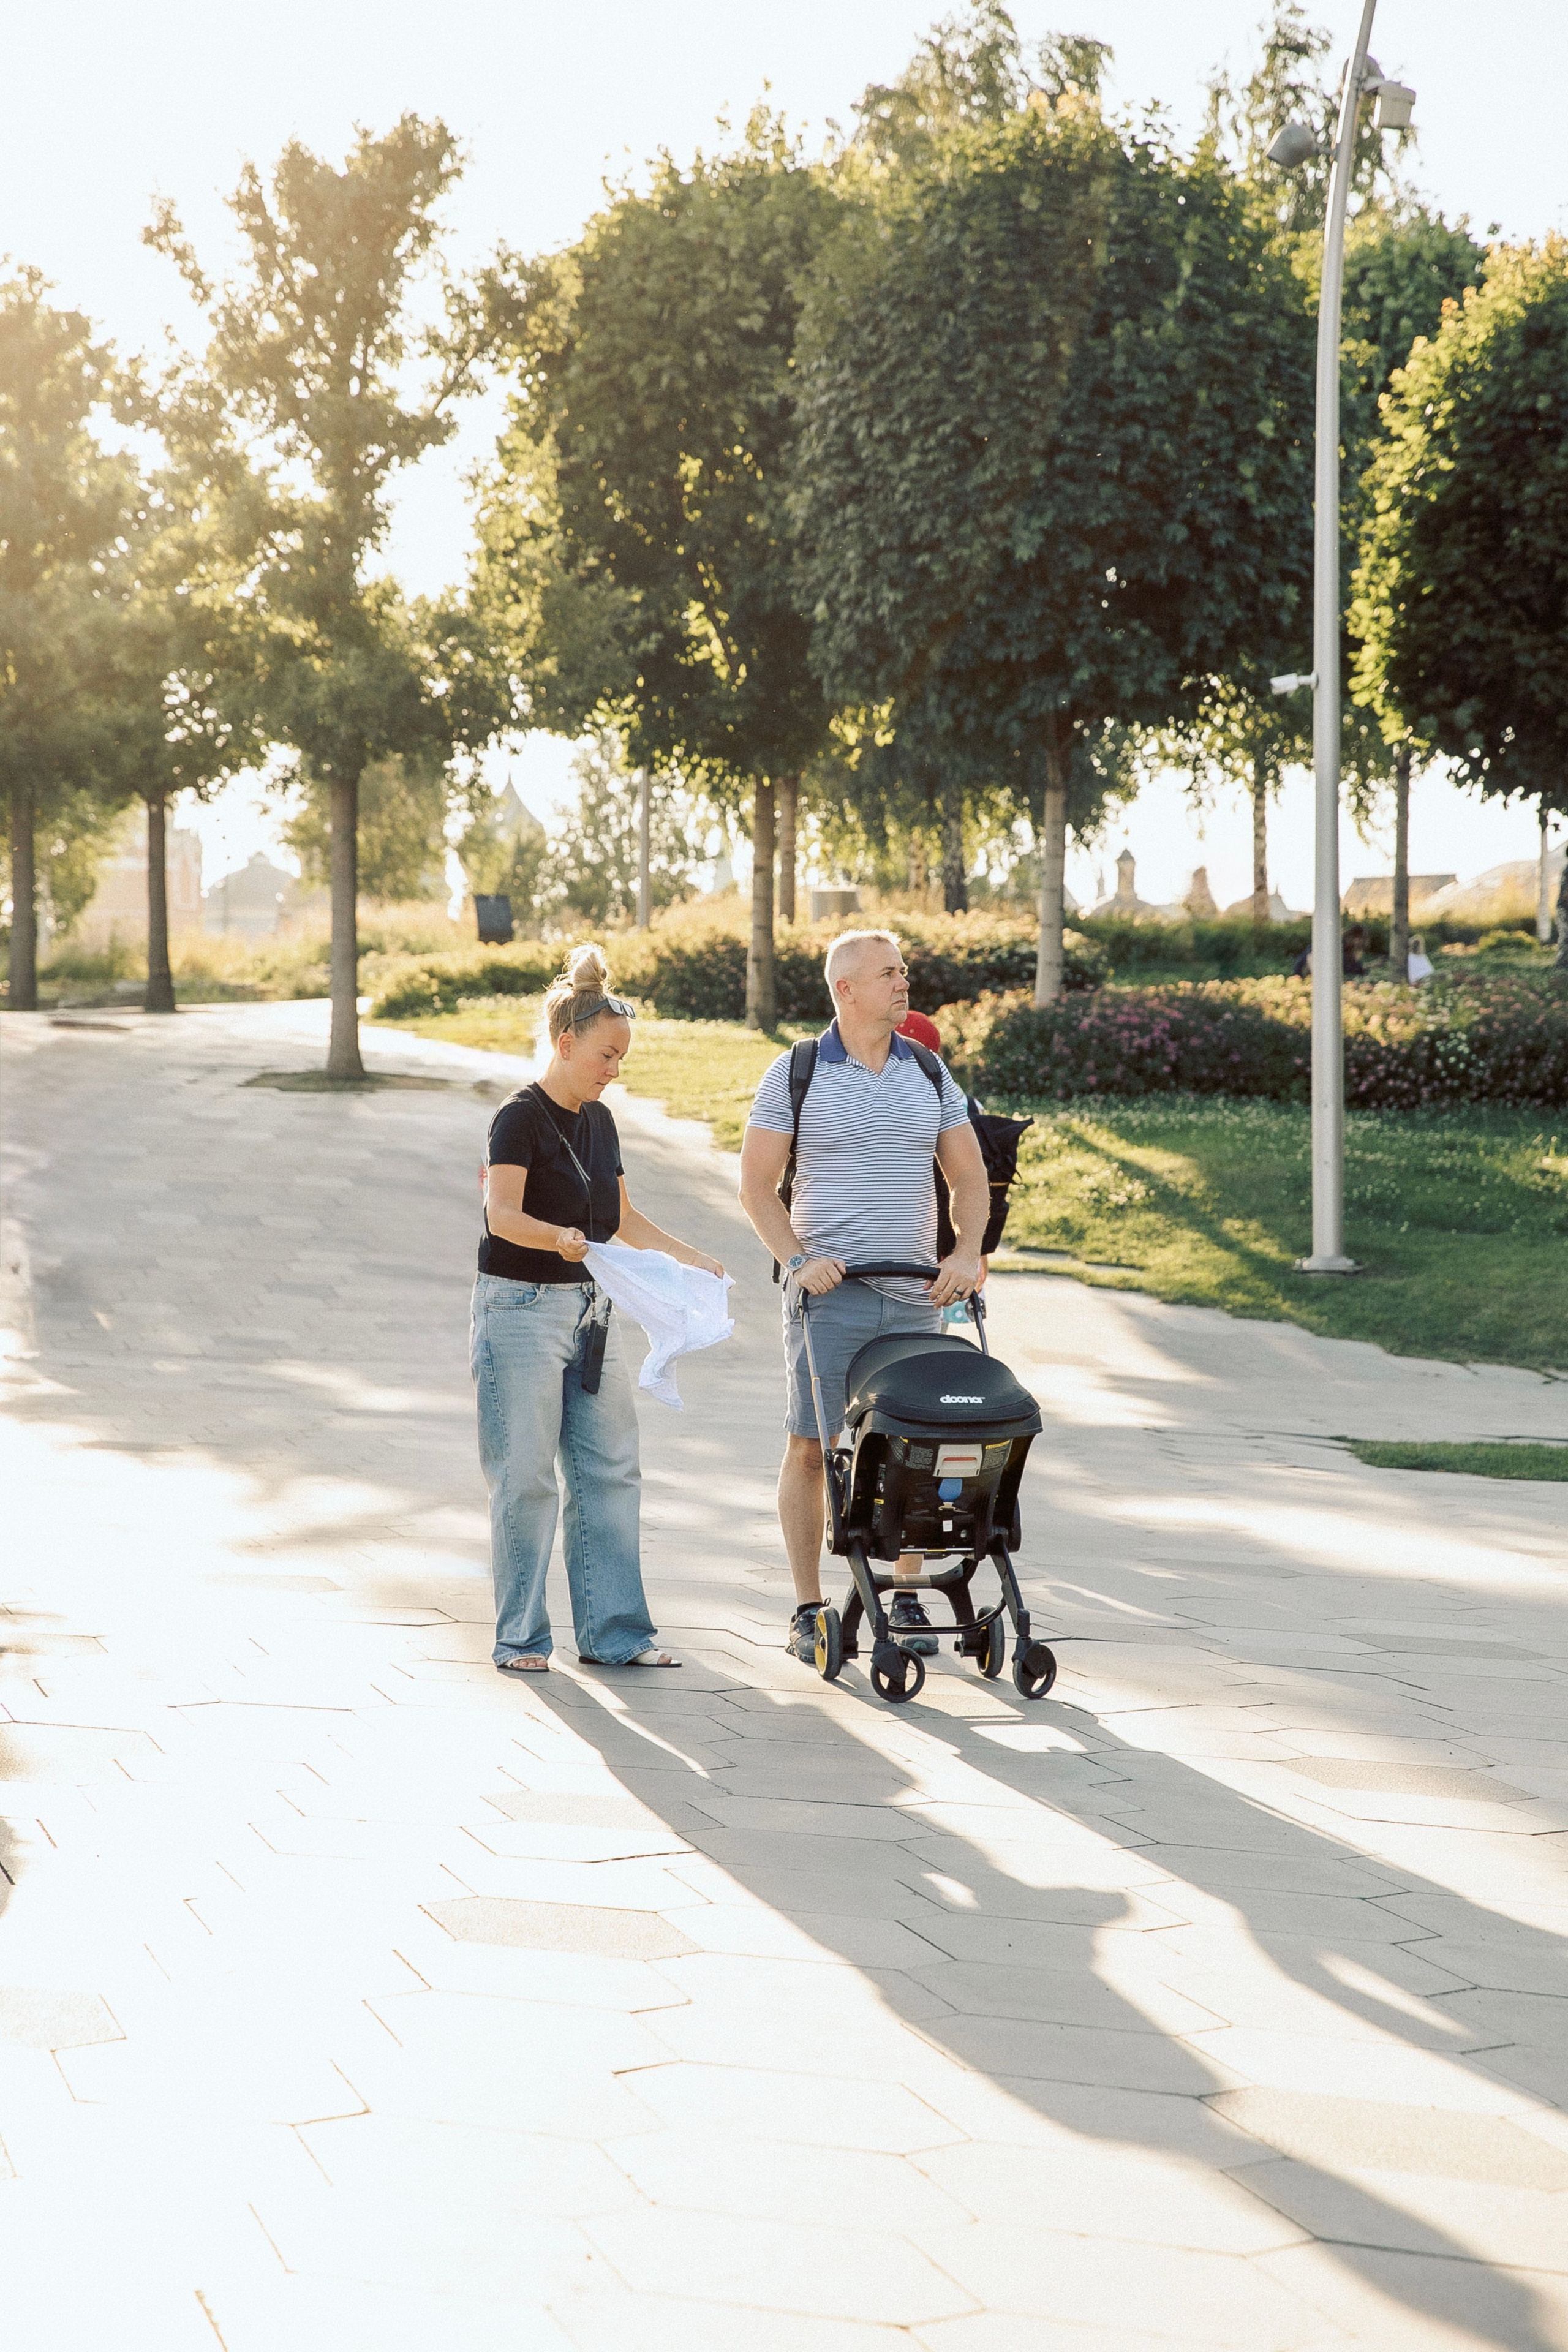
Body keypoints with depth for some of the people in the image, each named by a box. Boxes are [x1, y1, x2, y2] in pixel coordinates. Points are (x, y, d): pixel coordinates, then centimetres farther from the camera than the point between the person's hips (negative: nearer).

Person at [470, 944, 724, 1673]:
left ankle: (612, 1632, 12)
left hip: (588, 1310, 8)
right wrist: (560, 1239, -43)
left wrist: (687, 1255, 12)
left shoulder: (599, 1121, 12)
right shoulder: (521, 1117, -12)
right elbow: (503, 1216, -25)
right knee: (525, 1478, -2)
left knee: (609, 1472, 6)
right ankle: (519, 1636, 7)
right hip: (523, 1307, -8)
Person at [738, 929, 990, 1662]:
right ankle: (808, 1612, 5)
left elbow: (970, 1175, 12)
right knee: (810, 1447, -2)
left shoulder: (928, 1073, 9)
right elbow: (756, 1185, 0)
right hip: (828, 1293, -3)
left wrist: (967, 1252, -4)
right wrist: (797, 1260, -13)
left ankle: (907, 1599, 16)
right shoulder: (796, 1074, -1)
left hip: (914, 1296, 3)